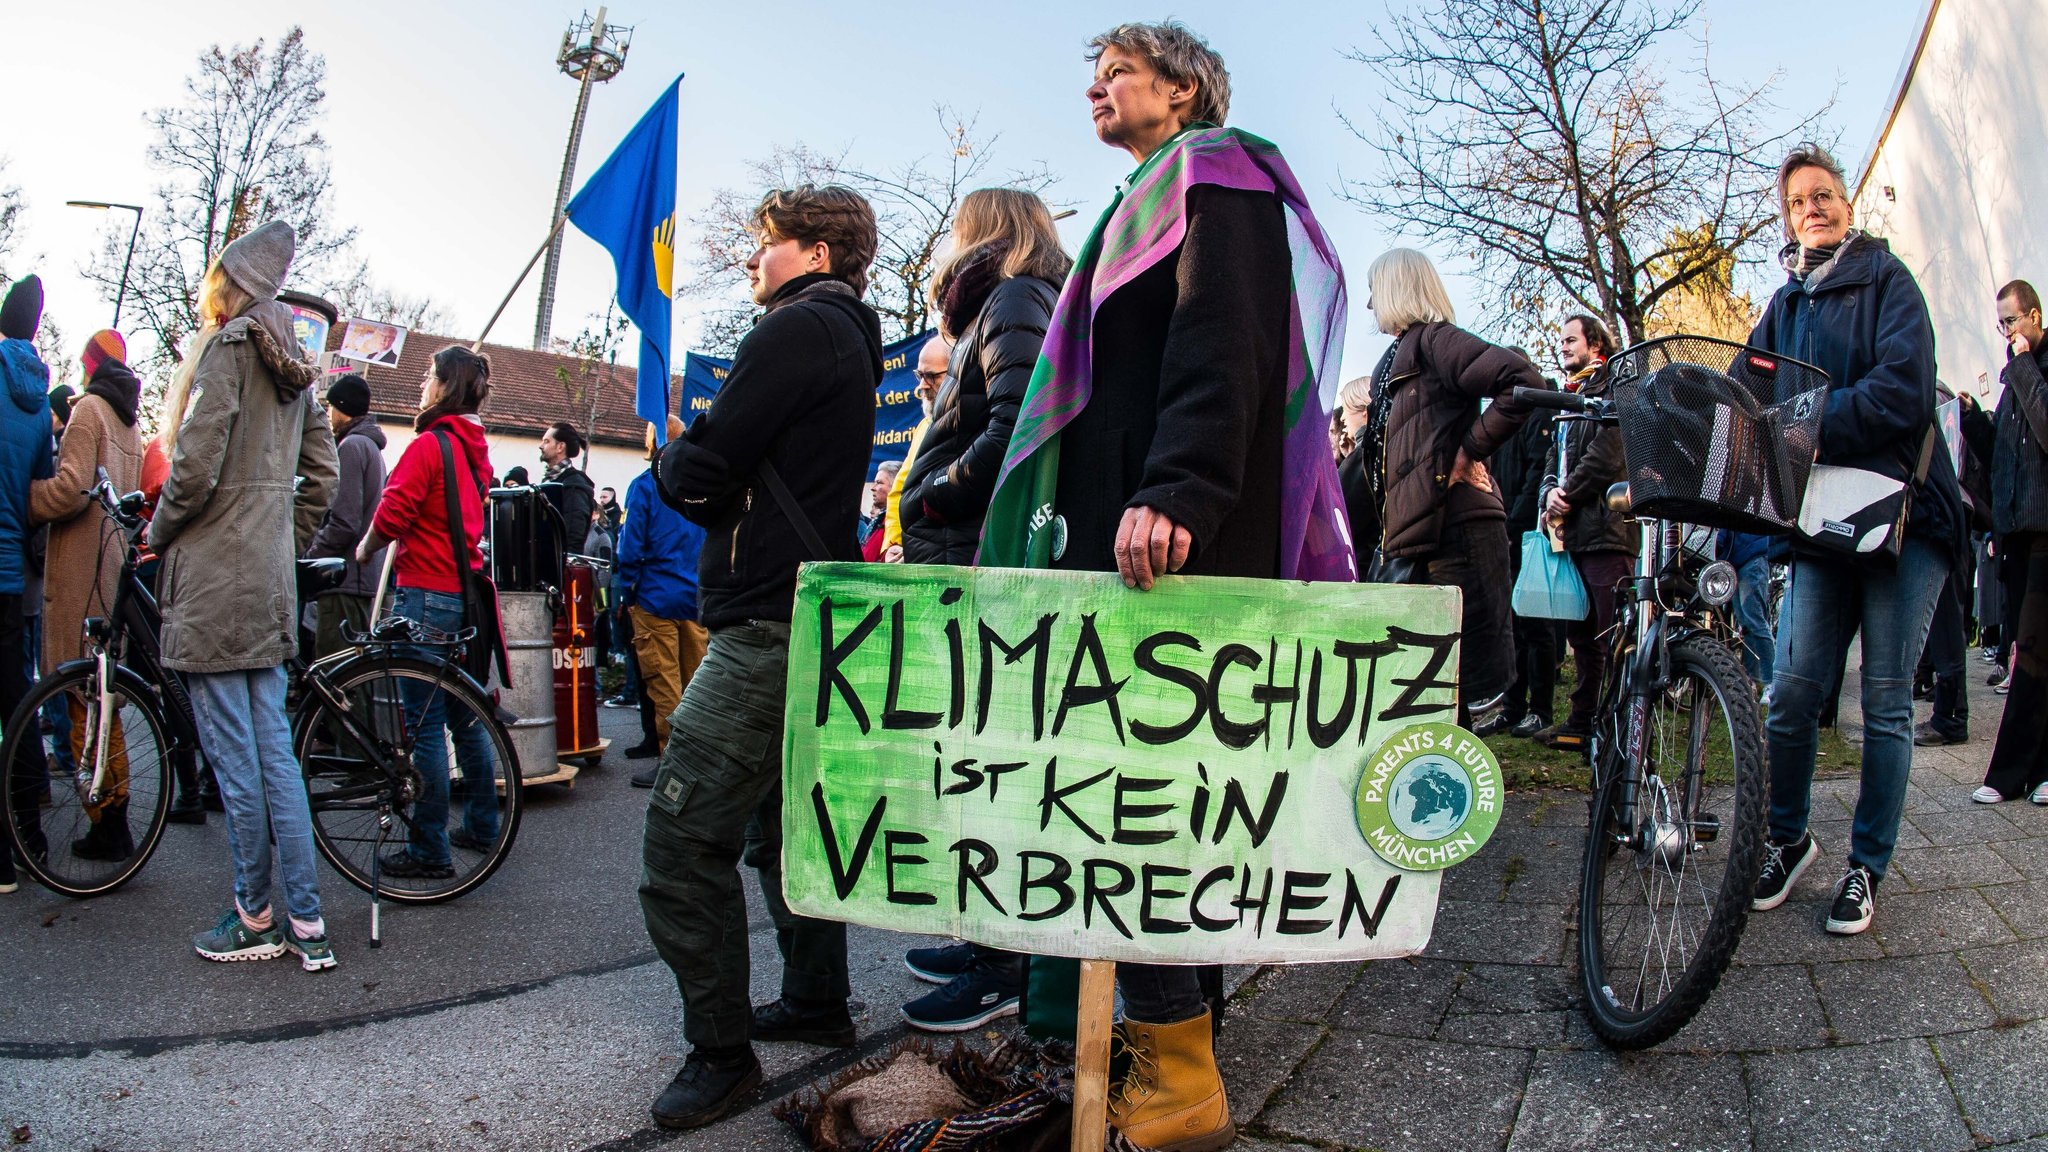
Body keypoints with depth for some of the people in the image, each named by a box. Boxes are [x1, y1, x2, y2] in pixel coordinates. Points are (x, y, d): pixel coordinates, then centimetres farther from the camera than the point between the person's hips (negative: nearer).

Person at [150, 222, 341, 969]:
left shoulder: (226, 349, -9)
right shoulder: (290, 367, 15)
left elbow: (195, 466, -17)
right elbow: (321, 473, 16)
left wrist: (158, 531, -1)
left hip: (215, 584, -8)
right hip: (270, 586, 8)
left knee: (234, 756, 1)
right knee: (274, 750, 9)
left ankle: (256, 920, 11)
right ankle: (307, 923, 11)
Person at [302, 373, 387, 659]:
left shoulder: (351, 446, -11)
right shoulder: (371, 446, 20)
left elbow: (343, 523, -19)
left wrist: (307, 560, -10)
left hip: (344, 580, -10)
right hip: (363, 577, 10)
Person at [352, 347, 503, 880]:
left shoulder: (429, 444, -13)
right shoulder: (475, 446, 13)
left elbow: (393, 512, -16)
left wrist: (366, 548, 3)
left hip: (426, 596, -8)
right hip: (467, 591, 9)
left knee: (425, 725, -3)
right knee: (466, 716, 16)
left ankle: (429, 851, 3)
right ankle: (481, 826, 26)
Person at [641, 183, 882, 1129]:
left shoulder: (799, 329, -10)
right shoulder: (851, 341, 21)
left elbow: (697, 478, -16)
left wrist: (669, 458, 5)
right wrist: (697, 467, 6)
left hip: (768, 625, -11)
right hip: (804, 622, 11)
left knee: (682, 838, -7)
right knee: (783, 823, 19)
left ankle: (720, 1053, 2)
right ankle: (817, 1004, 30)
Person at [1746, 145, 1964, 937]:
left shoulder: (1888, 280, 0)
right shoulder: (1785, 304, 15)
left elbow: (1902, 391, -14)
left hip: (1903, 510, -3)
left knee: (1886, 701, 2)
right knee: (1791, 692, -1)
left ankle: (1867, 865, 13)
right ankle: (1788, 838, 18)